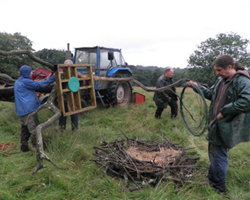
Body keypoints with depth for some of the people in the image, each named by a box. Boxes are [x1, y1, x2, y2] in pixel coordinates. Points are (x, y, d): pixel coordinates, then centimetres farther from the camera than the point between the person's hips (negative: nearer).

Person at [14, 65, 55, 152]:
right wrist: (52, 78, -8)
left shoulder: (17, 83, 19)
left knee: (24, 129, 15)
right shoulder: (25, 81, -11)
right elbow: (39, 84, -13)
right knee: (34, 129, -8)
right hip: (29, 109, -10)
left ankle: (24, 147, 21)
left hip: (21, 110, 10)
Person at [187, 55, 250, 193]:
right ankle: (212, 179, 42)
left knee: (219, 155, 4)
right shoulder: (221, 80, 8)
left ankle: (219, 187, 25)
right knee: (213, 152, 21)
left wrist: (224, 112, -26)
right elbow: (211, 93, 20)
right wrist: (197, 86, 9)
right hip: (216, 124, 8)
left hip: (226, 127, -8)